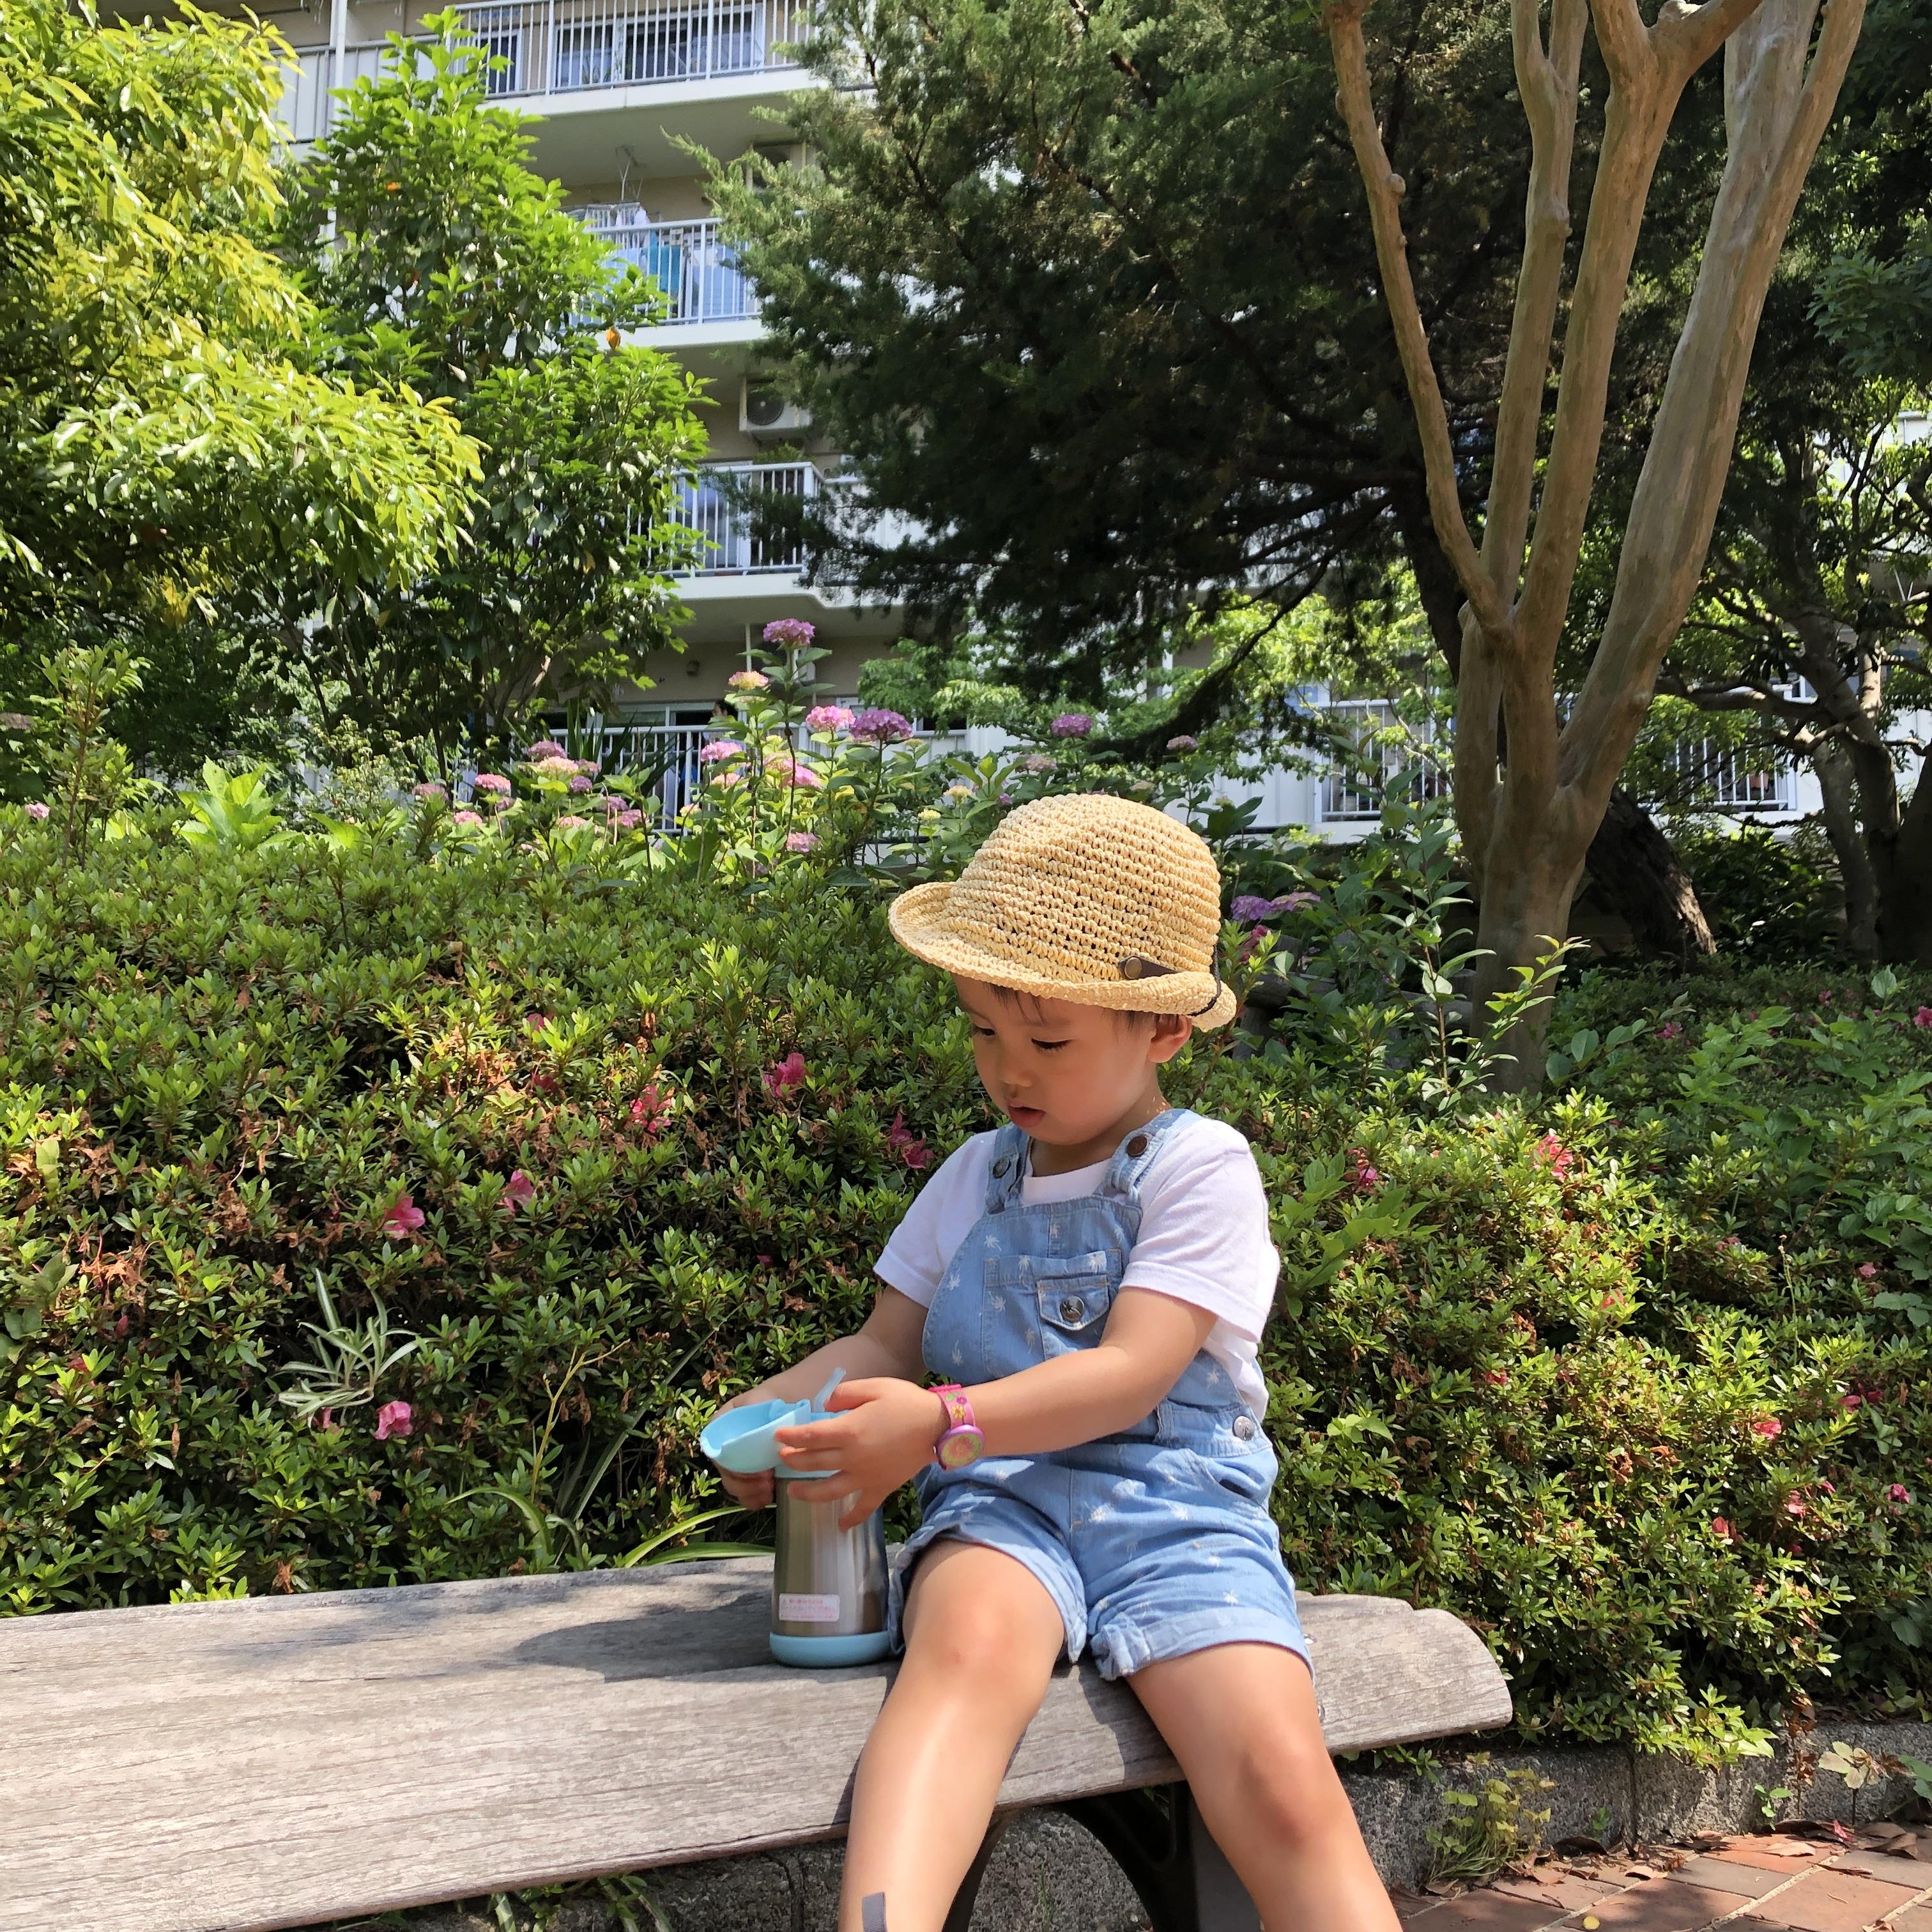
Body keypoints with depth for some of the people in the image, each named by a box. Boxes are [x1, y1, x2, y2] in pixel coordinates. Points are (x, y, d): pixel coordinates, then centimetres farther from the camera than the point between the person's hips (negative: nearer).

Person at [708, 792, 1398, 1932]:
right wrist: (779, 1405, 0)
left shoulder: (1202, 1168, 2)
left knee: (1284, 1783, -26)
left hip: (1175, 1502, -2)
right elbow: (888, 1345, 21)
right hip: (1001, 1501, 2)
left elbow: (1131, 1375, -9)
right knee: (969, 1642, -35)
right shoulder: (976, 1178, 20)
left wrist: (943, 1423, -21)